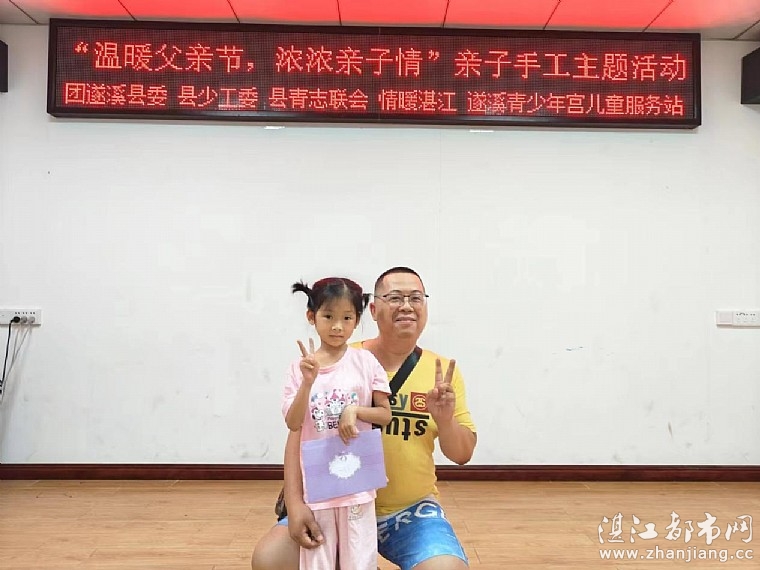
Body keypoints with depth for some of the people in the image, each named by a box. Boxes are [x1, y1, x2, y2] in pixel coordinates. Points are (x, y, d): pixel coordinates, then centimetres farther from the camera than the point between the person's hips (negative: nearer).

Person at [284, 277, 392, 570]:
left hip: (357, 479, -1)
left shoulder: (365, 362, -5)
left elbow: (386, 414, 0)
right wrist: (308, 382, -21)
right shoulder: (300, 367, -3)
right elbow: (293, 424, -8)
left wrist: (355, 410, -17)